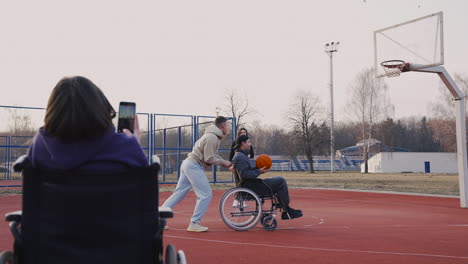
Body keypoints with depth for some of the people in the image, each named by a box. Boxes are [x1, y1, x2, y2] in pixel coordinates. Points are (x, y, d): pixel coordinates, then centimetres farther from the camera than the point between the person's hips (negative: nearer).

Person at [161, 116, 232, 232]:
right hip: (194, 166, -10)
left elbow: (212, 155, 22)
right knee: (205, 195, -7)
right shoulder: (212, 138, -15)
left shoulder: (211, 136, 18)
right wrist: (224, 162, -5)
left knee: (179, 193, 11)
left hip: (188, 163, 10)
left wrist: (225, 162, 12)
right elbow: (209, 159, -18)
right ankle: (194, 224, -3)